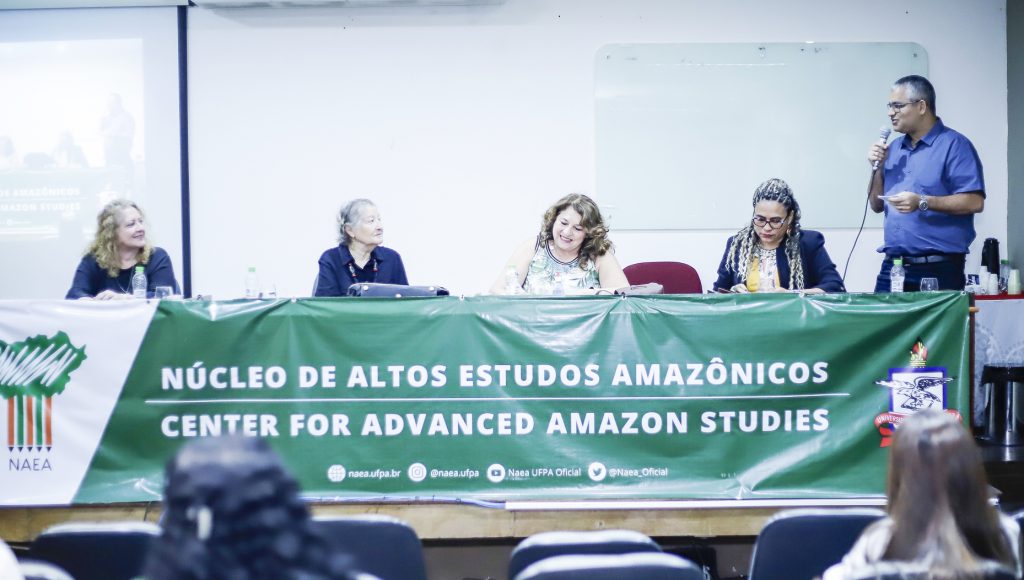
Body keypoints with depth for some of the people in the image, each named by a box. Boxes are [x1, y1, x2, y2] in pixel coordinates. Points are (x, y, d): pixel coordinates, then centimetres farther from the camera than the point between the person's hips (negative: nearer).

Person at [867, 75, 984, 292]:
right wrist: (878, 168, 4)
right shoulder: (895, 148, 16)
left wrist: (922, 202, -22)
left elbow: (974, 202, -15)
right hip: (893, 266, 6)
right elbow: (877, 206, 20)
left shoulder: (954, 145, -6)